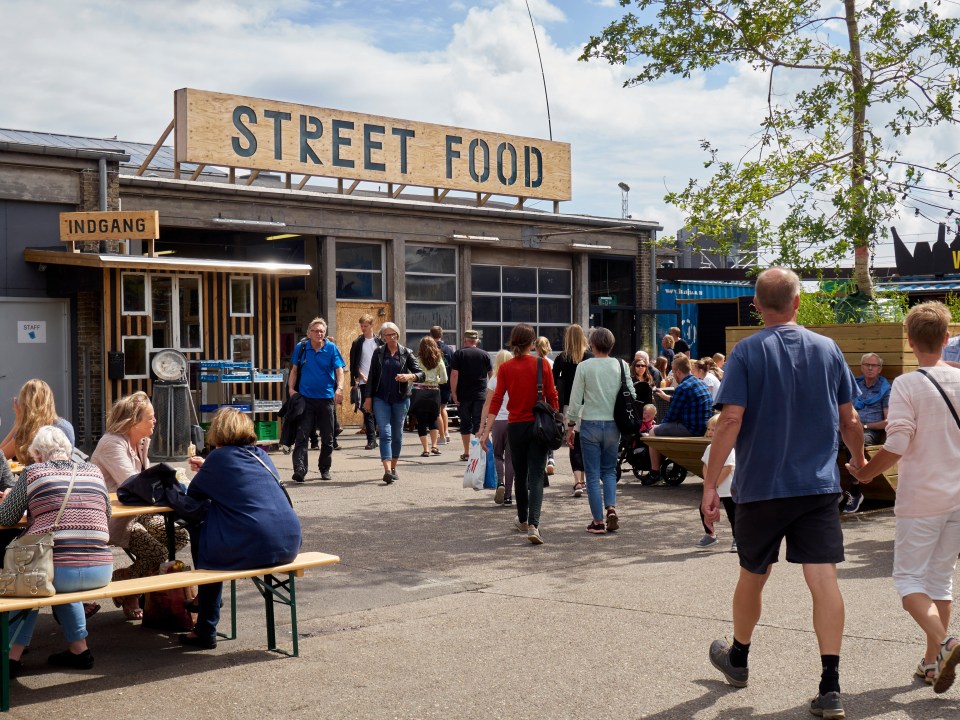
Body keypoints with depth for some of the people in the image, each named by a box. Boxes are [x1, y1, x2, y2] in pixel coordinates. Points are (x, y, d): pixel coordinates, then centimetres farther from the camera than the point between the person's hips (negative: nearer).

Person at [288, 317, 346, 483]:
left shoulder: (331, 348, -1)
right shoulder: (301, 348, 3)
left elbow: (339, 370, -7)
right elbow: (294, 370, 12)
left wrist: (339, 388, -23)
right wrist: (291, 388, 0)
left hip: (327, 397, 0)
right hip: (305, 398, 0)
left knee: (327, 437, 10)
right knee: (302, 435, -10)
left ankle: (325, 469, 25)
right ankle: (299, 469, -14)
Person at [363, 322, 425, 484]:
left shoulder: (406, 353, 4)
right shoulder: (378, 352, 6)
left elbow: (421, 374, -3)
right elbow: (372, 376, 8)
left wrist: (409, 376, -23)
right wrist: (368, 397, 3)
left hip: (400, 399, 1)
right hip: (381, 398, -1)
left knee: (397, 434, 9)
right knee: (385, 433, -12)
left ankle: (393, 468, 23)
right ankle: (387, 470, -21)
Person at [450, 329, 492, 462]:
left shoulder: (459, 354, -2)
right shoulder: (484, 355, 4)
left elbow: (454, 374, -10)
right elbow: (491, 375, 12)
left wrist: (454, 394, -7)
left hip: (463, 396, -1)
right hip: (480, 395, 1)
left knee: (465, 424, 9)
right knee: (479, 424, 2)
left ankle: (466, 453, 12)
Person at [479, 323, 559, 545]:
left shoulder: (505, 368, -2)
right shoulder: (542, 365, -5)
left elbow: (497, 399, -7)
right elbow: (552, 397, -3)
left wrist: (486, 430, -7)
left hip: (515, 426, 2)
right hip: (538, 425, -2)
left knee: (520, 475, 18)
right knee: (536, 477, -3)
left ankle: (523, 520, 32)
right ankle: (533, 525, -19)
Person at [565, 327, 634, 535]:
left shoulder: (584, 366, -7)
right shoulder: (621, 365, 0)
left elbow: (576, 399, -6)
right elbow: (632, 395, 2)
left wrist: (570, 426, 3)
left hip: (590, 424, -2)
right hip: (613, 424, 3)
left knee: (593, 474, 5)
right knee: (609, 470, 17)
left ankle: (598, 521, 5)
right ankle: (611, 508, -4)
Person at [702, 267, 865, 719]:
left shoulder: (747, 352, -7)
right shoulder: (828, 349, 3)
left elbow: (731, 419, -15)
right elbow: (849, 420, 7)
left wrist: (711, 483, -11)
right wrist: (859, 460, 26)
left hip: (761, 486, -1)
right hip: (819, 485, 2)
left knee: (753, 576, 15)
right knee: (824, 579, -2)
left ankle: (737, 659, 37)